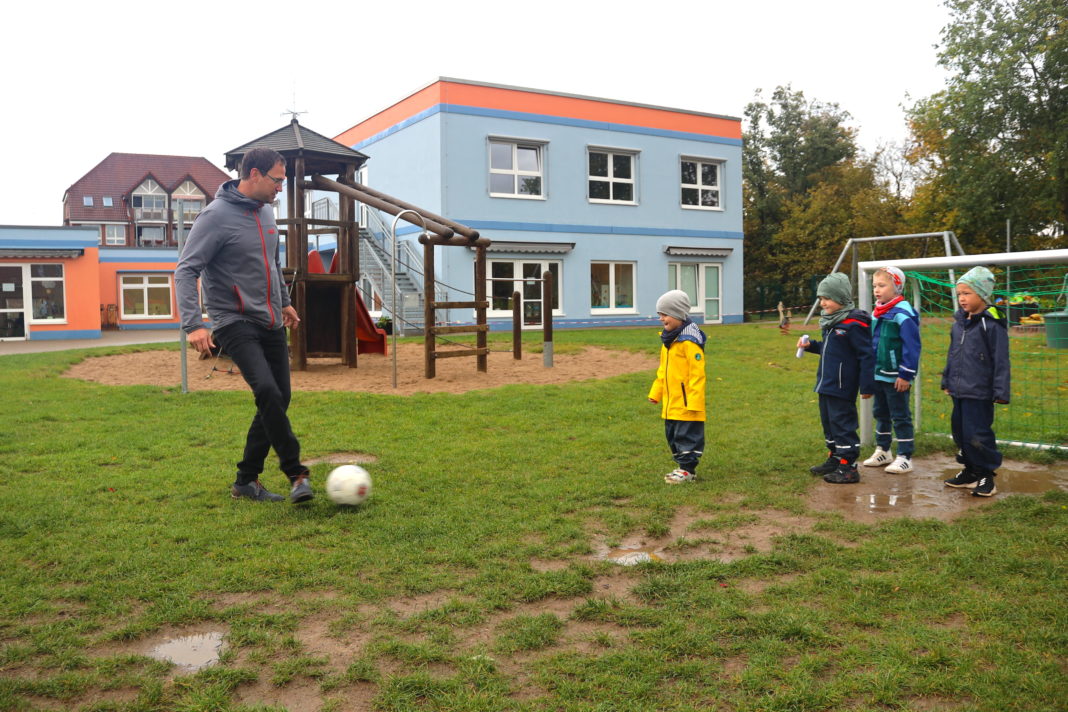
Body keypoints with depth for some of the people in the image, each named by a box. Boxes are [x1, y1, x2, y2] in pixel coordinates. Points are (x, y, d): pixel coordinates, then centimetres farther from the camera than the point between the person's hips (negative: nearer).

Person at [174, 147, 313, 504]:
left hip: (272, 324, 8)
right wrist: (193, 324, -25)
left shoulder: (265, 211, 11)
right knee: (268, 391, -25)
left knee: (278, 401, 4)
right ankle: (296, 474, -14)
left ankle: (246, 480, 16)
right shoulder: (216, 215, -12)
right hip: (235, 323, -8)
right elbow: (186, 270, -15)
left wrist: (284, 300, 30)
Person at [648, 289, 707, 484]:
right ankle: (682, 466, 26)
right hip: (670, 403, 9)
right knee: (673, 435, 16)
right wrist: (656, 392, 19)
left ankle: (687, 469, 10)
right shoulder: (668, 340, 12)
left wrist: (694, 401, -22)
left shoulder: (689, 341, -17)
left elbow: (697, 373, -19)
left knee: (687, 436, 0)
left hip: (686, 402, -9)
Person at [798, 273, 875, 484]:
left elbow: (866, 356, -17)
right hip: (826, 385, 10)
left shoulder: (853, 324, -18)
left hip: (841, 387, -10)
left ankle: (848, 467, 4)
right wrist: (810, 345, 10)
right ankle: (834, 459, 30)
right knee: (828, 422, 18)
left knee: (843, 424, -4)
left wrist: (867, 386, -18)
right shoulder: (831, 322, 11)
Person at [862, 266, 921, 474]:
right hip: (878, 375, 9)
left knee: (900, 416, 2)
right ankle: (882, 451, 32)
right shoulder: (876, 313, 9)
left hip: (896, 378, -9)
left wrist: (906, 375, -18)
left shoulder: (902, 314, -18)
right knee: (880, 413, 18)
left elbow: (912, 347, -19)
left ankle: (905, 457, 11)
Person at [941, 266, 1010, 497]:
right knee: (960, 432, 15)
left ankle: (986, 475, 12)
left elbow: (1001, 360, -13)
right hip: (958, 391, 8)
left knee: (977, 434, -4)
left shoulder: (992, 324, -13)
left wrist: (1001, 392, -14)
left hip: (979, 393, -8)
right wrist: (947, 381, 21)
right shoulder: (959, 322, 10)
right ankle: (970, 470, 29)